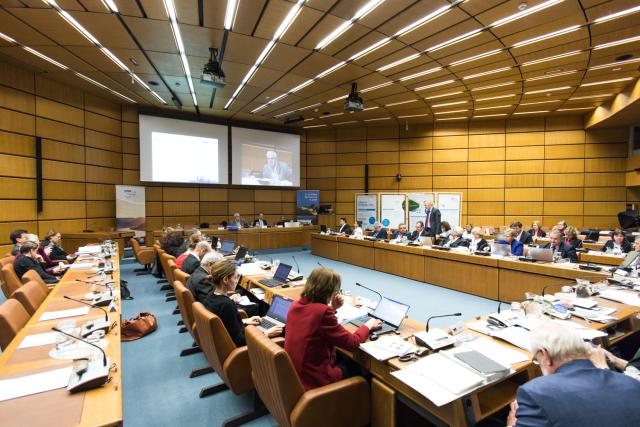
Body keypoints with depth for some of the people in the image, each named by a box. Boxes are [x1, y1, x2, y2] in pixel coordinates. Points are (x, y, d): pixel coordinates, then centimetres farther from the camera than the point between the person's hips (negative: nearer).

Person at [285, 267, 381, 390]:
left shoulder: (296, 305, -3)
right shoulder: (322, 311, -27)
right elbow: (352, 343, -18)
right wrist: (368, 325, 0)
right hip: (314, 379, -7)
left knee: (344, 358, 26)